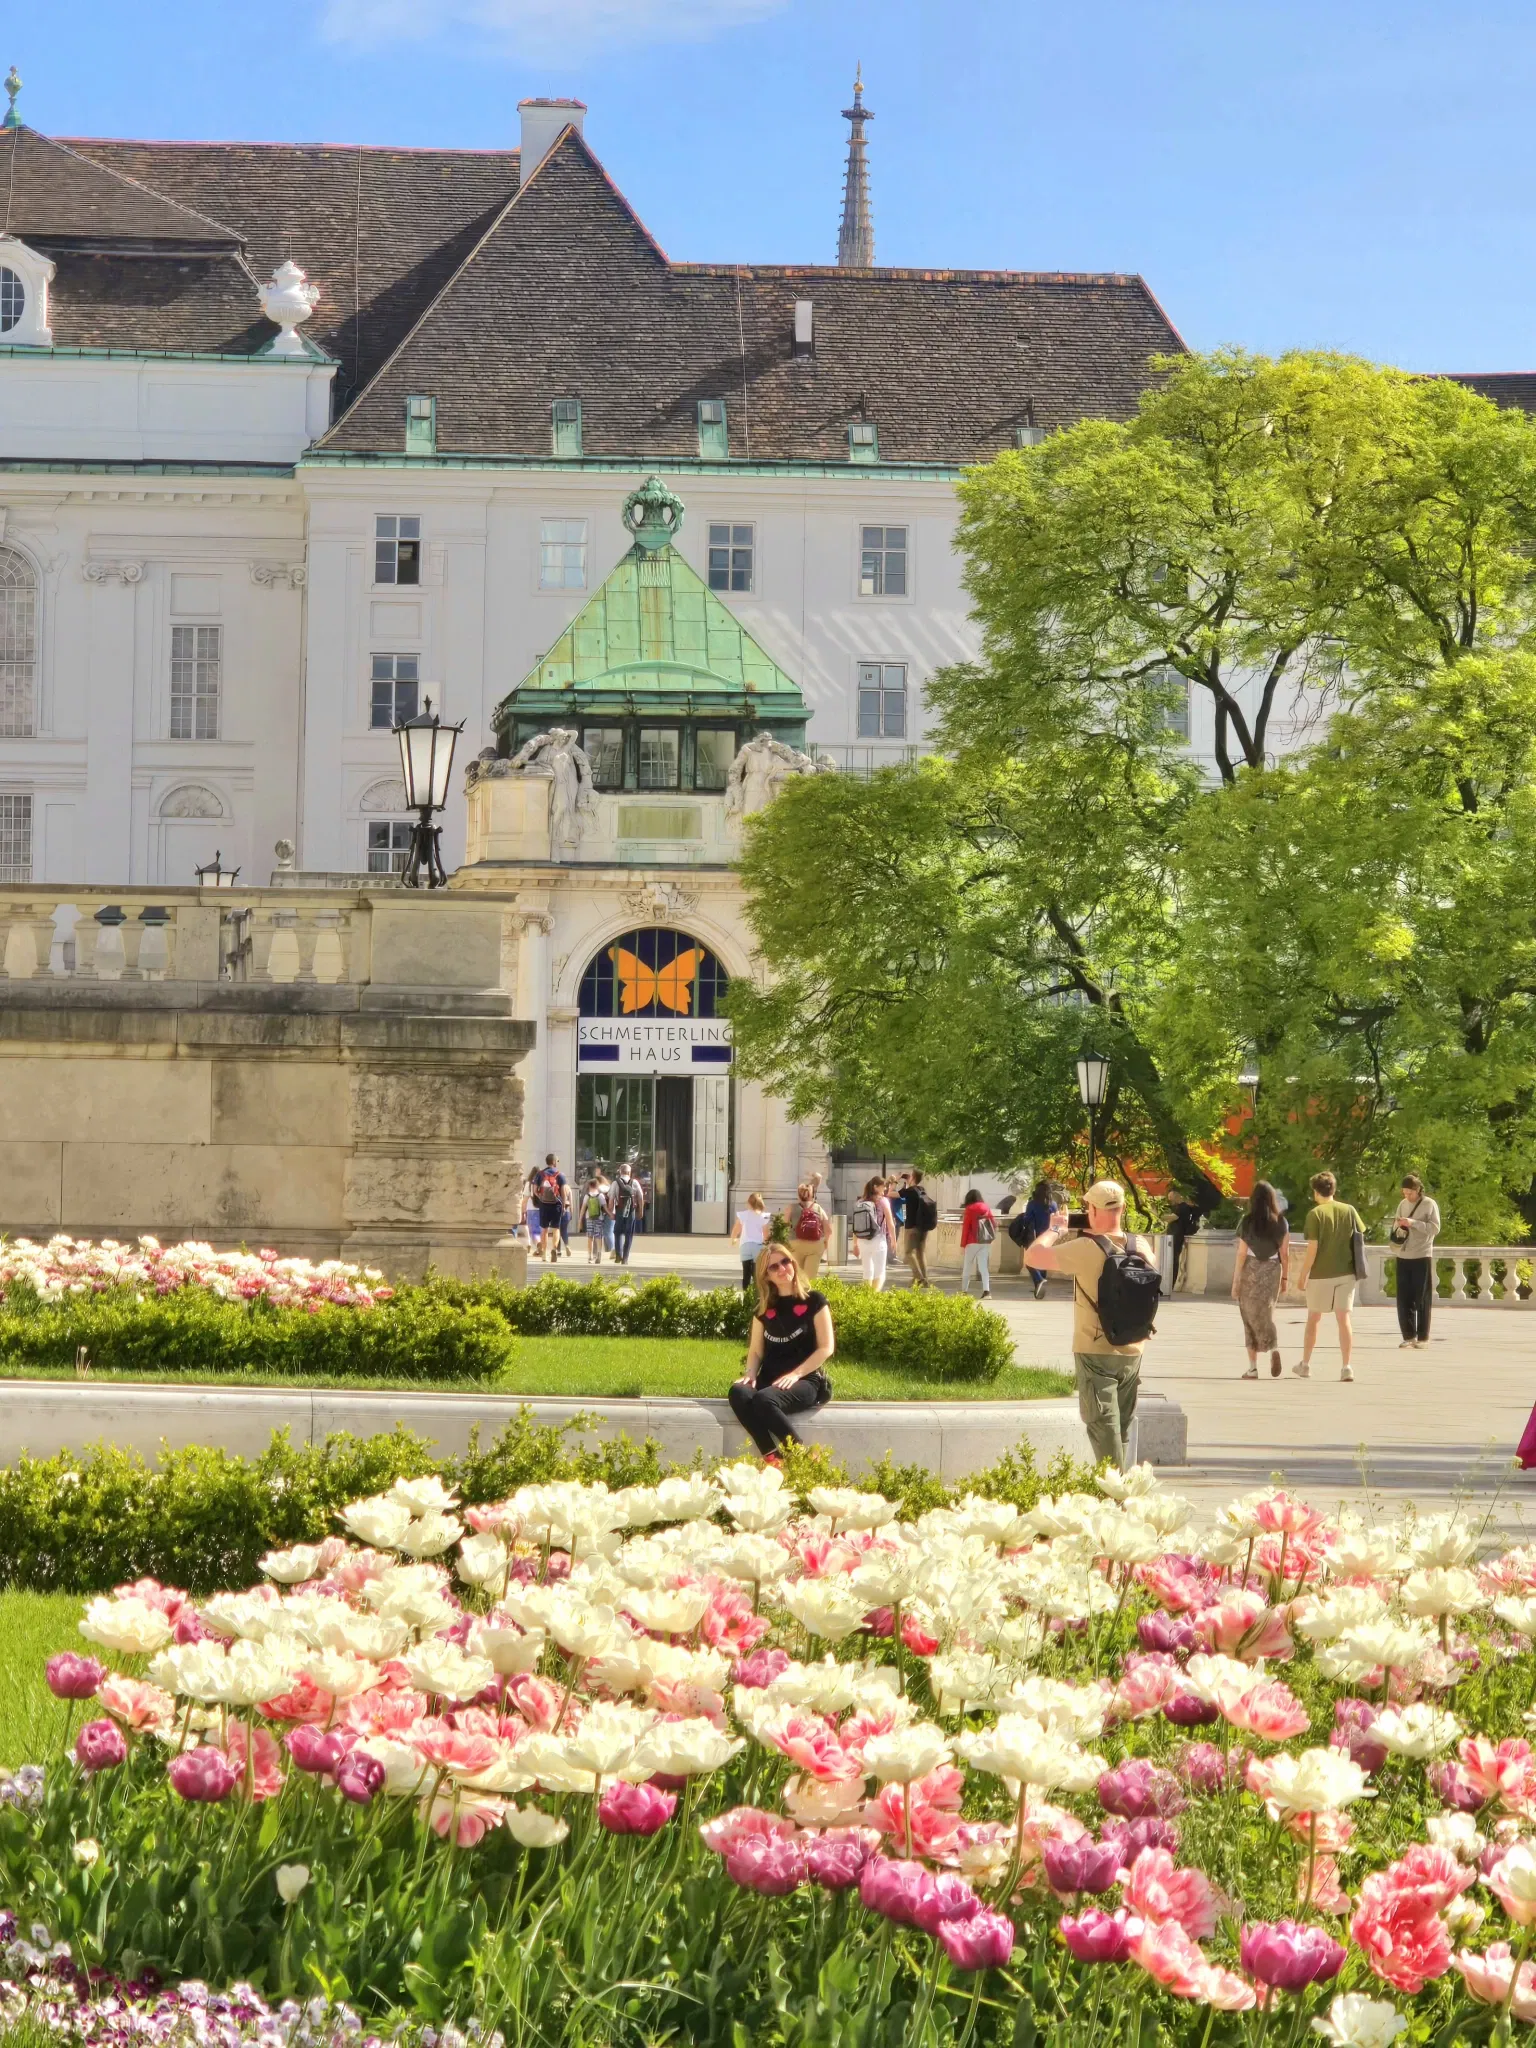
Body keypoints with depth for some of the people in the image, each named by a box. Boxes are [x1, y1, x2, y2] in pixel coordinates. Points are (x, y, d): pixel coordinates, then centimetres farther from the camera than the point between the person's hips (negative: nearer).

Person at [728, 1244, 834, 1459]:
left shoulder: (813, 1301, 2)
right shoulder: (764, 1307, 16)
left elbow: (826, 1347, -4)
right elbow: (756, 1350, 17)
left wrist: (795, 1374, -16)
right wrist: (750, 1374, -6)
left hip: (806, 1380, -5)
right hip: (769, 1379, 5)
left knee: (764, 1401, -37)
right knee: (738, 1393, -32)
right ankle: (772, 1458, -38)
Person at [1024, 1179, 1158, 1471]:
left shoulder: (1086, 1249, -20)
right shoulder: (1142, 1247, -2)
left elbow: (1032, 1257, -16)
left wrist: (1055, 1229, 2)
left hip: (1096, 1352, -5)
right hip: (1132, 1351, 5)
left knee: (1103, 1425, -3)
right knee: (1123, 1426, 16)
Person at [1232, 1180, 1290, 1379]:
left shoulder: (1247, 1222, -7)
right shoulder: (1281, 1222, 0)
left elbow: (1241, 1254, -7)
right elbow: (1285, 1253, 2)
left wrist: (1236, 1281, -3)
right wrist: (1285, 1278, 12)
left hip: (1250, 1271, -2)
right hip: (1272, 1271, 2)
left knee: (1251, 1317, 6)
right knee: (1266, 1314, 16)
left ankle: (1253, 1367, 6)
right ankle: (1274, 1348, -13)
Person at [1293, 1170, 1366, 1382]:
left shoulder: (1315, 1214, -10)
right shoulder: (1349, 1211, 2)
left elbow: (1312, 1248, -13)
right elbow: (1360, 1238, 5)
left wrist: (1303, 1275, -5)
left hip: (1321, 1274, -3)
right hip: (1346, 1273, 3)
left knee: (1313, 1318, 12)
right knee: (1344, 1318, 3)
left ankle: (1305, 1365, 23)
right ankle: (1346, 1367, -5)